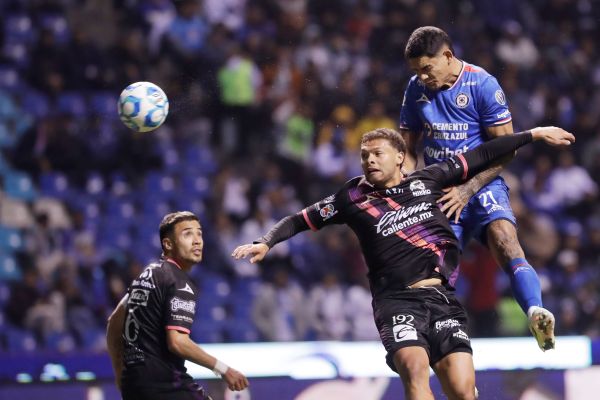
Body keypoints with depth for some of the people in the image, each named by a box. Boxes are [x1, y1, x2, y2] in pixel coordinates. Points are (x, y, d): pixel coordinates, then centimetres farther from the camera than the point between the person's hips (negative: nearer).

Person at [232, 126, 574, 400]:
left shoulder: (427, 181, 15)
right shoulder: (353, 198, 11)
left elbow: (481, 156, 23)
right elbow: (300, 221, 20)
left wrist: (533, 134, 30)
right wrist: (266, 242, 4)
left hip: (443, 299, 2)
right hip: (397, 300, -2)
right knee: (415, 366, -30)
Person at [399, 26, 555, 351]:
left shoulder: (482, 85, -8)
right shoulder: (416, 89, 8)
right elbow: (407, 147, 18)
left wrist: (466, 190, -14)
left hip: (482, 186, -5)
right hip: (439, 193, 5)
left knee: (503, 237, -30)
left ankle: (536, 314, -46)